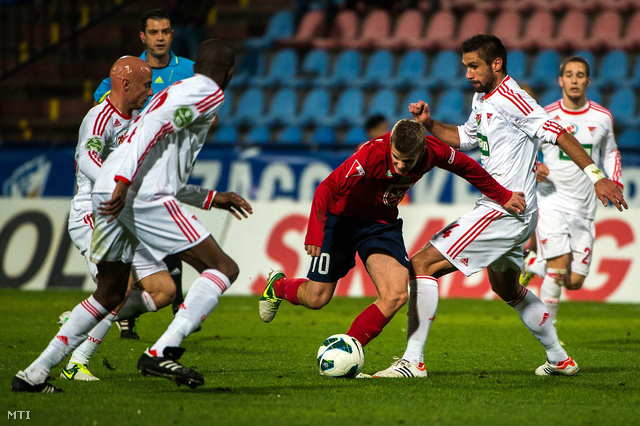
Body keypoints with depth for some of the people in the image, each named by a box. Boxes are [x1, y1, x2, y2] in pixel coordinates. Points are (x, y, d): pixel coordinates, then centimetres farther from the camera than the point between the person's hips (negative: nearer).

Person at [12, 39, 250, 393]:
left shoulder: (176, 91, 32)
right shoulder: (209, 94, 4)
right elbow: (152, 127, -14)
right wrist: (123, 181, -23)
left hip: (107, 192, 9)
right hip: (143, 198, -9)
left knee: (109, 295, 21)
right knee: (223, 268, -3)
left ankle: (34, 374, 16)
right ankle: (162, 352, -18)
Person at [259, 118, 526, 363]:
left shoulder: (433, 152, -19)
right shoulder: (372, 154, -33)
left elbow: (467, 167, 1)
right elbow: (327, 188, -31)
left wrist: (502, 196, 10)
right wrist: (315, 232, -40)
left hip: (383, 223, 4)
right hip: (341, 218, -4)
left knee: (396, 295, -18)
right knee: (317, 298, 2)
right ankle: (279, 285, 38)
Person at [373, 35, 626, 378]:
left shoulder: (510, 99, -16)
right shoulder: (482, 99, 13)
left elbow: (558, 134, -19)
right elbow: (464, 138, 29)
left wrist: (596, 176, -25)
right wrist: (430, 124, 12)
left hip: (505, 211, -11)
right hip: (512, 212, 11)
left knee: (421, 265, -14)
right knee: (507, 289, 29)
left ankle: (412, 361, -17)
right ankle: (560, 359, 39)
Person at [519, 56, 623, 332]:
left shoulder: (602, 117, 4)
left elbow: (609, 153, 21)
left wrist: (614, 182, 4)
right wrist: (532, 168, -15)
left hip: (584, 209, 3)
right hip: (551, 202, -3)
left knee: (575, 282, -2)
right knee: (560, 265, -19)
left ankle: (535, 263, 29)